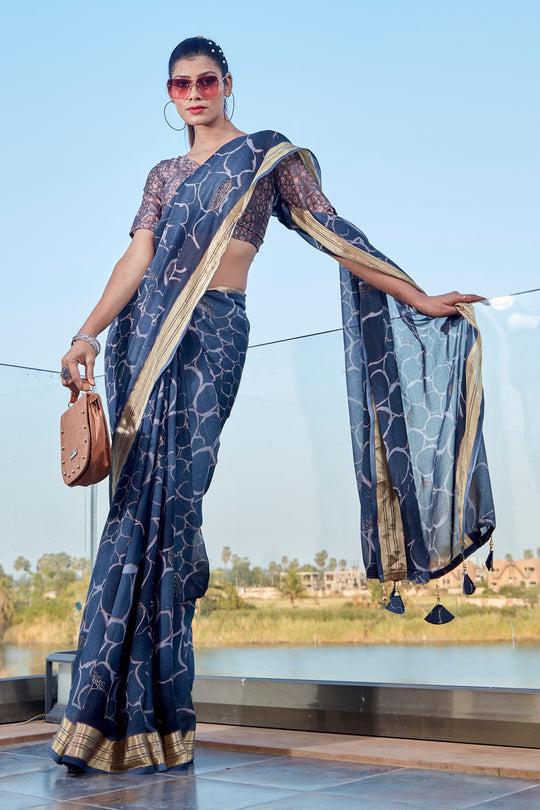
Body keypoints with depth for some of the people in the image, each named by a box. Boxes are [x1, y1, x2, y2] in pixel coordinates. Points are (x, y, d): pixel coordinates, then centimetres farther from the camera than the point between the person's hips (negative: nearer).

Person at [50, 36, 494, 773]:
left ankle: (146, 718, -4)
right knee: (143, 500, -1)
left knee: (167, 500, -11)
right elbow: (137, 260, 9)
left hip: (212, 334, -4)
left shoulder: (269, 157, 10)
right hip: (148, 336, 4)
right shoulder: (164, 176, 21)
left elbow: (333, 236, 6)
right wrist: (87, 335, -5)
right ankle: (120, 713, 4)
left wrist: (419, 299, 2)